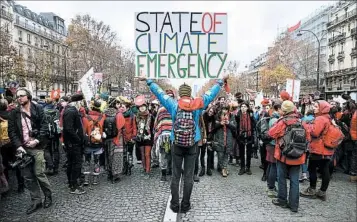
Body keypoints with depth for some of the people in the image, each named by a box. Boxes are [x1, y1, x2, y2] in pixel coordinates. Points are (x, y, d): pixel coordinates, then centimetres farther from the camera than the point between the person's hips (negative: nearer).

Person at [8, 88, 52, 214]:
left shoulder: (38, 109, 0)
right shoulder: (14, 113, 7)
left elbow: (44, 126, -5)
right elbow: (12, 131, 2)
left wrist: (36, 141, -15)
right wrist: (18, 146, -10)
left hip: (37, 147, -3)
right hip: (23, 148, 4)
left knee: (39, 173, -3)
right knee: (28, 177, 8)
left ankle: (48, 195, 19)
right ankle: (36, 201, 20)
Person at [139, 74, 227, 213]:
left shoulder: (173, 105, -6)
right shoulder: (197, 105, -5)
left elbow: (159, 92, 5)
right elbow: (212, 93, 8)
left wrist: (149, 81, 19)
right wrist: (221, 82, 24)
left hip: (177, 145, 0)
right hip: (192, 145, 0)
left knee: (176, 176, 10)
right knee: (189, 176, 8)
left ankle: (175, 205, 18)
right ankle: (185, 205, 18)